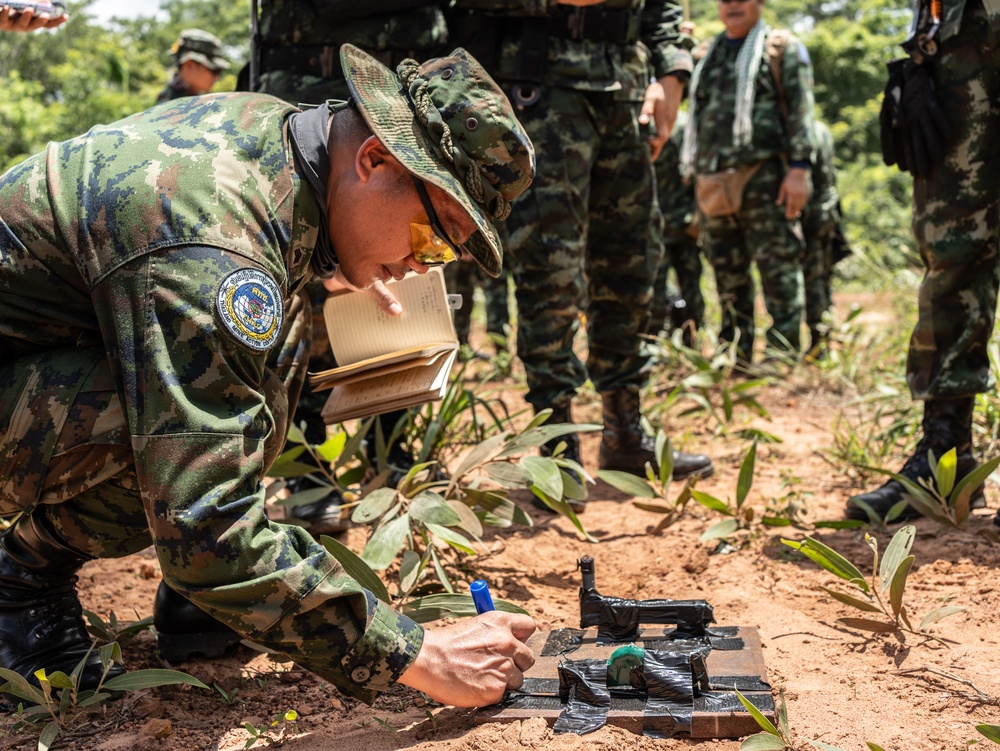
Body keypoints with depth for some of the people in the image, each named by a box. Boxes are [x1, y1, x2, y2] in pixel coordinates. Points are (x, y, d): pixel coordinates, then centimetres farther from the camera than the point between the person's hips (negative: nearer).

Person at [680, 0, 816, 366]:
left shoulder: (782, 48, 5)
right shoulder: (709, 57, 22)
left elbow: (801, 112, -4)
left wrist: (799, 169, -14)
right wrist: (696, 175, 19)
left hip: (763, 178, -6)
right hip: (713, 182, 6)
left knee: (779, 273, -8)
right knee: (729, 280, 8)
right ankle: (735, 360, 15)